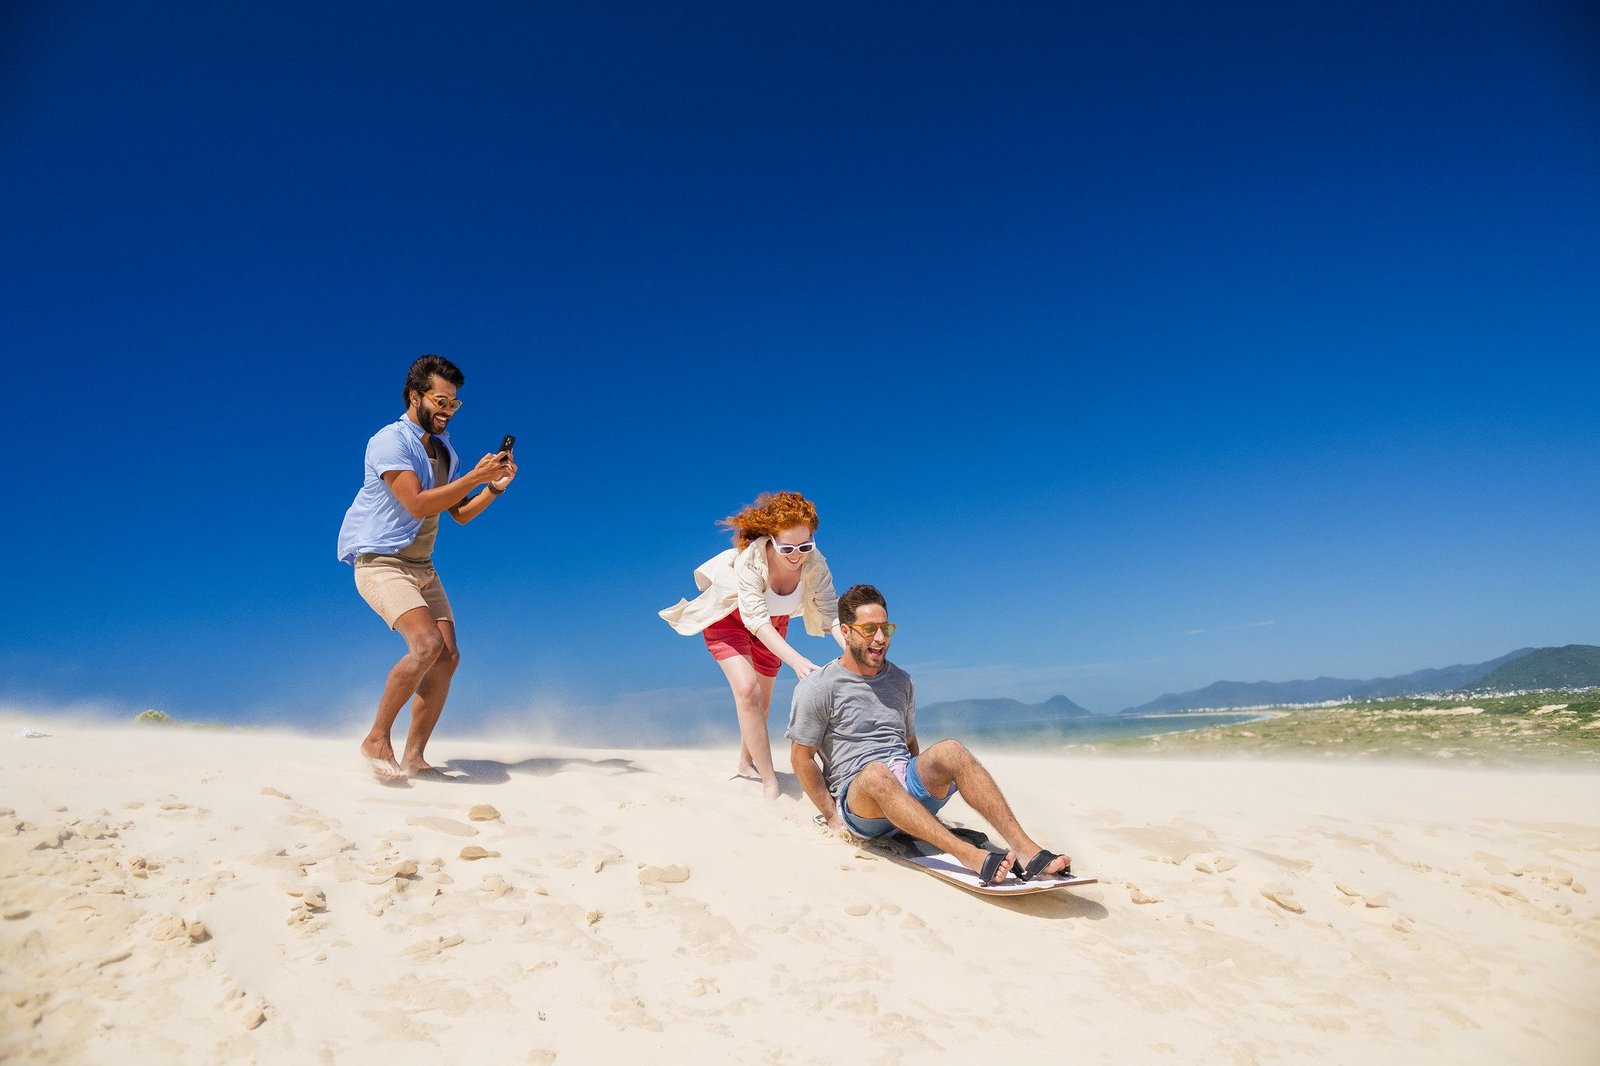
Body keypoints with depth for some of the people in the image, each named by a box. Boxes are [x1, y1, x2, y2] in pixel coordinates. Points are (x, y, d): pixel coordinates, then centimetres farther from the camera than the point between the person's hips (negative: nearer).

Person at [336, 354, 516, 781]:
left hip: (422, 567, 8)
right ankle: (377, 740, -9)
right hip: (381, 562, -8)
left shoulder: (444, 451, 13)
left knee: (448, 657, -3)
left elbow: (460, 514, 14)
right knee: (427, 645, -25)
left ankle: (414, 756, 7)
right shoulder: (390, 441, -12)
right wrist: (475, 477, -23)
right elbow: (417, 504, -23)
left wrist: (494, 487, -2)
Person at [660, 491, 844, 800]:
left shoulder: (815, 565, -30)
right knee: (747, 690, -25)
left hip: (773, 623, 4)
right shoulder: (750, 558, -40)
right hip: (730, 618, -4)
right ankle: (770, 782, -17)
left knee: (761, 703, 17)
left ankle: (747, 763, 44)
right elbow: (755, 620, -45)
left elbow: (832, 615, -34)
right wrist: (796, 660, -57)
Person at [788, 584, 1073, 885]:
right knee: (876, 773, -39)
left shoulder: (901, 682, 15)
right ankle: (971, 857, -50)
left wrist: (928, 786, 10)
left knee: (949, 751, -27)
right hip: (857, 801, -4)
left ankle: (1028, 852, -37)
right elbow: (802, 758, -2)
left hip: (907, 789, 5)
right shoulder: (816, 688, -3)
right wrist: (832, 816, -6)